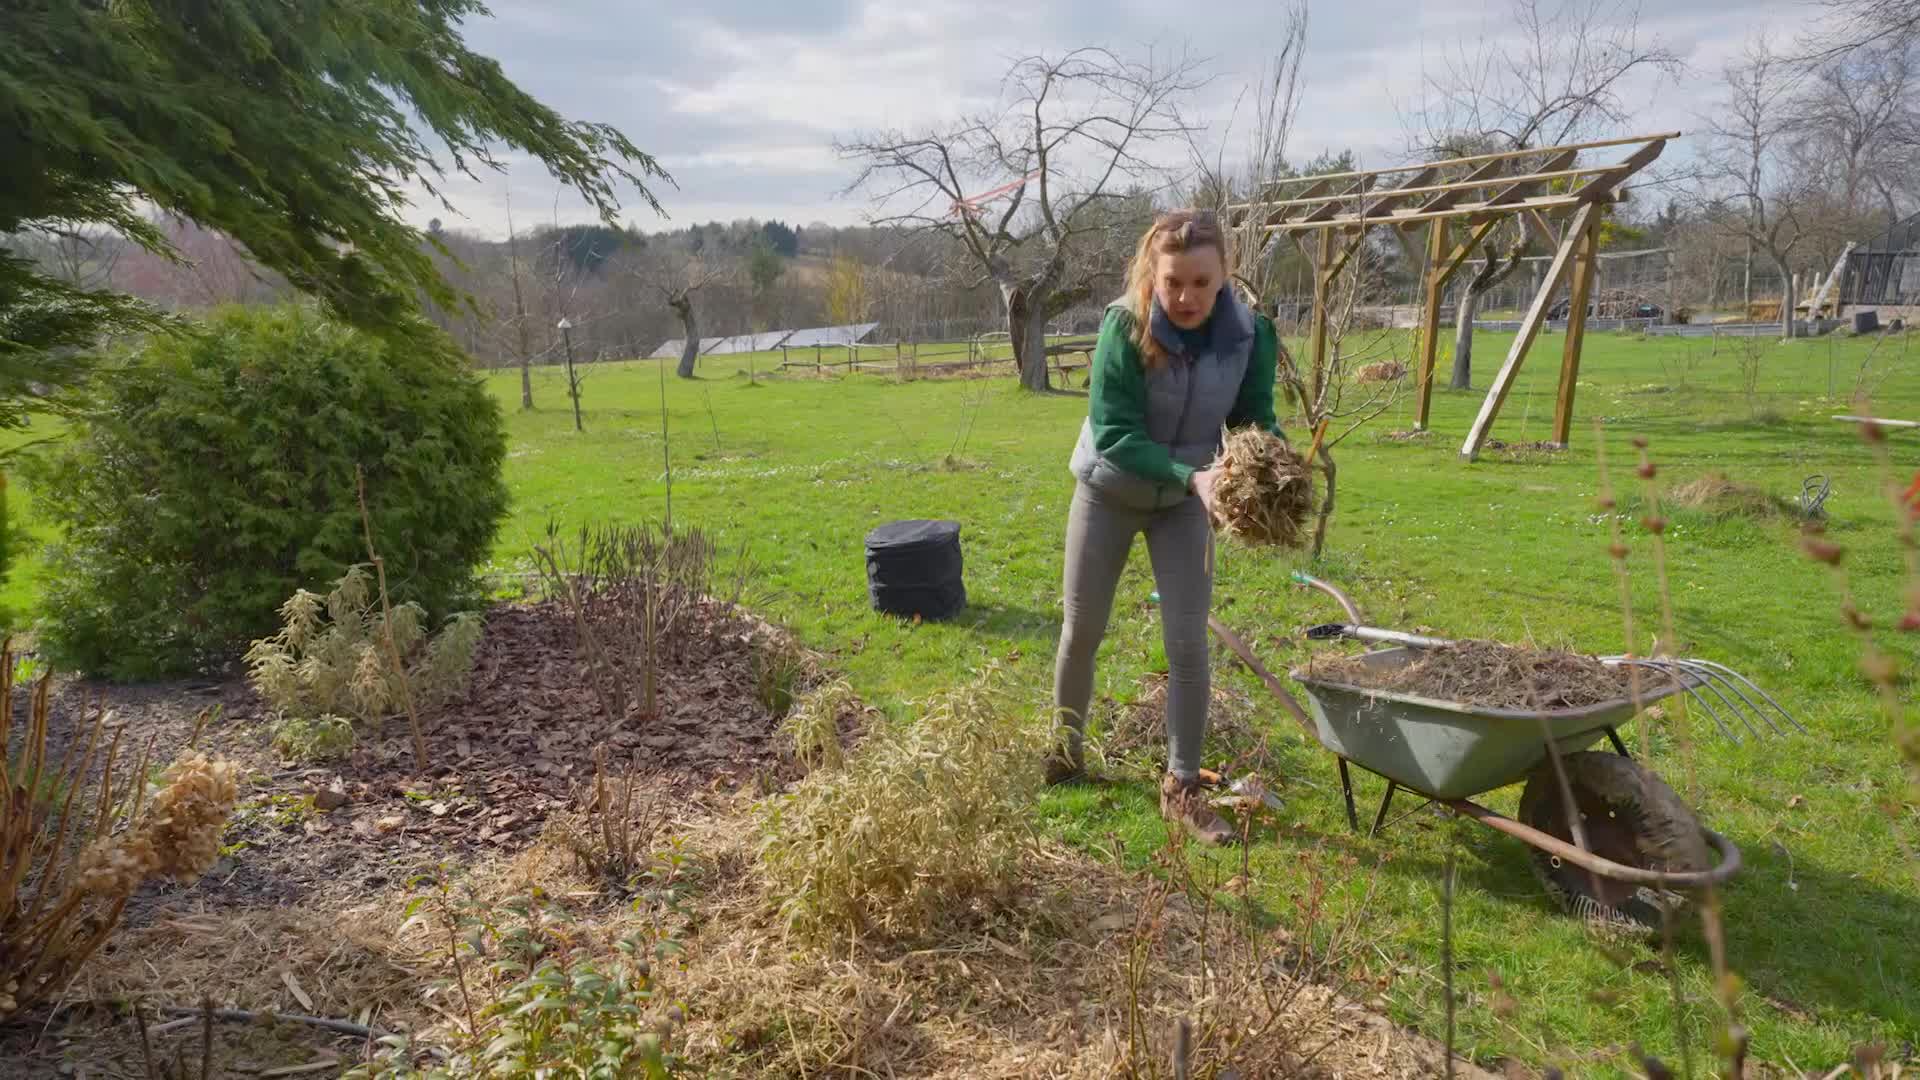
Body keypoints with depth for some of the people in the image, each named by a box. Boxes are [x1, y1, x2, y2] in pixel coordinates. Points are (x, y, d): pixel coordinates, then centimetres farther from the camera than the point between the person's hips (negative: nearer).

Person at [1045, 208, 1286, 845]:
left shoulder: (1250, 332, -18)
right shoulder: (1125, 326, -26)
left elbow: (1256, 419, -9)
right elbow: (1113, 435, -27)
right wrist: (1193, 476, -39)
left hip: (1184, 501, 2)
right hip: (1109, 491, -1)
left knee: (1188, 643, -2)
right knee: (1082, 630, 8)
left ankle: (1182, 788, 13)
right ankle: (1066, 749, 32)